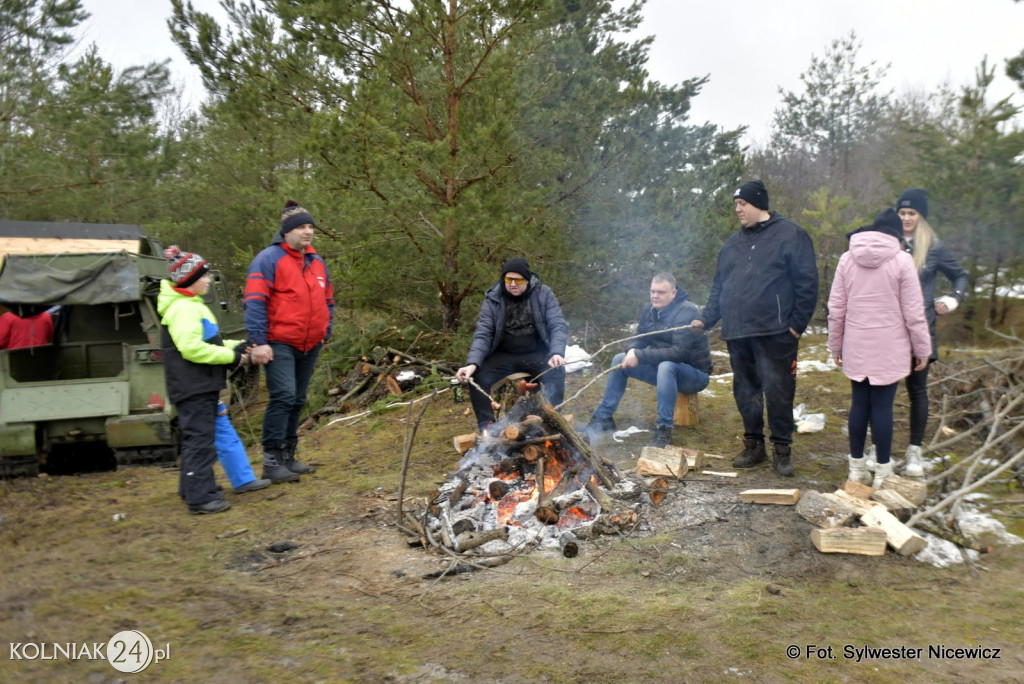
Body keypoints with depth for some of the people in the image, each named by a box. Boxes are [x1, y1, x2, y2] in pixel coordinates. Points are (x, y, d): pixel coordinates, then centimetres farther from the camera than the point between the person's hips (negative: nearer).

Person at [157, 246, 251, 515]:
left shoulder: (193, 305, 19)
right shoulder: (182, 308, -17)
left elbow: (207, 342, 23)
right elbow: (192, 348, -26)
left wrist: (236, 346, 8)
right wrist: (231, 356, -18)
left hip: (202, 387, 11)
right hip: (192, 388, -11)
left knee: (196, 438, 18)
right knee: (200, 439, -9)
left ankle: (192, 488, 29)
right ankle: (201, 497, -7)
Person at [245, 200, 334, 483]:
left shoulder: (317, 262, 15)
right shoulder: (269, 259, -8)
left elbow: (327, 301, 22)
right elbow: (255, 302, -14)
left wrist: (326, 332, 13)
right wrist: (259, 342, -19)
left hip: (310, 346, 7)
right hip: (280, 345, -7)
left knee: (297, 402, 12)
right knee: (283, 396, -17)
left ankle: (287, 458, 21)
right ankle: (271, 462, -11)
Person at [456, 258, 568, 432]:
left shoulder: (543, 294, -6)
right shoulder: (493, 298, -5)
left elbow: (558, 326, -11)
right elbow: (482, 334, -10)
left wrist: (557, 353, -32)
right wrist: (473, 363, -28)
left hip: (537, 355, -1)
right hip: (504, 356, 1)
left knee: (556, 371, -32)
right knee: (477, 377, -23)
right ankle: (486, 428, -8)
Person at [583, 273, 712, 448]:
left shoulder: (687, 312, -23)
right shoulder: (649, 310, -1)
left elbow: (680, 352, -31)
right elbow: (640, 339, 7)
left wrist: (640, 356, -32)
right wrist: (632, 352, -19)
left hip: (695, 373, -7)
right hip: (663, 367, 7)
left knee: (666, 367, -38)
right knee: (620, 359, -3)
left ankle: (664, 430, -30)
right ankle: (604, 417, 3)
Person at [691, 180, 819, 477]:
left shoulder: (790, 235, -2)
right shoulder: (733, 243, 17)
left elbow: (807, 283, -6)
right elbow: (719, 285, 20)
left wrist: (797, 324, -11)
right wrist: (707, 319, 8)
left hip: (773, 333, -6)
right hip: (737, 333, 6)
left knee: (777, 390, -5)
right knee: (745, 391, 11)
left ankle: (782, 448, 8)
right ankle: (753, 444, 24)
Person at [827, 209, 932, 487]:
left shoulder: (847, 259, 2)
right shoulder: (901, 260, -8)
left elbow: (836, 308, 4)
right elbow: (913, 312, -6)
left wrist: (836, 345, 14)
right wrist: (922, 349, 4)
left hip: (856, 347, 3)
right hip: (889, 348, -3)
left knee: (859, 403, 11)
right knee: (882, 405, 1)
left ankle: (857, 468, 18)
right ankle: (883, 472, 9)